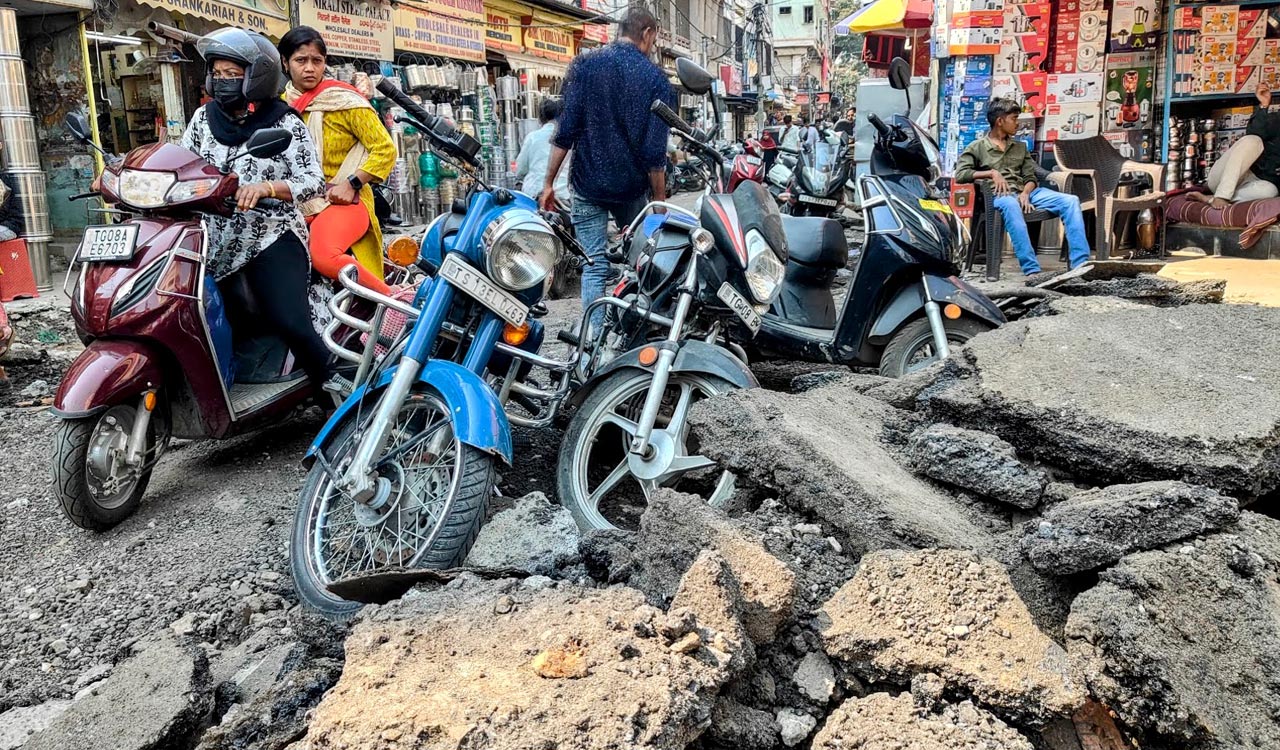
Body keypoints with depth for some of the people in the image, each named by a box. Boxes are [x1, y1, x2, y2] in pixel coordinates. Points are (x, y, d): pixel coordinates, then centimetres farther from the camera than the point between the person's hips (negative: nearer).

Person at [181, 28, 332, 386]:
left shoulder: (285, 124, -2)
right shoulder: (203, 118, 13)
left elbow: (314, 181, -10)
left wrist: (266, 187, -26)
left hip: (271, 238, -5)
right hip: (215, 242, 6)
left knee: (290, 324, -25)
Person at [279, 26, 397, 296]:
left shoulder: (343, 101, -2)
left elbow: (385, 149, -4)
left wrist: (352, 183, -14)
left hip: (344, 202, -6)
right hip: (298, 205, 6)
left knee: (324, 255, -35)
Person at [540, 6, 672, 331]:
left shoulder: (584, 64, -1)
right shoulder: (656, 79, -3)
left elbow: (566, 130, -6)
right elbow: (655, 151, -7)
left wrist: (548, 182, -1)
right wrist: (660, 199, 1)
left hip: (588, 183, 0)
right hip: (632, 187, 0)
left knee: (595, 267, 2)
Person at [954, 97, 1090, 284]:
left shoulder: (1020, 147, 28)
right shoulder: (977, 147, 12)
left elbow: (1031, 177, 16)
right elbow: (960, 174, -2)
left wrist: (1025, 193, -6)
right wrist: (991, 173, -10)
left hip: (1026, 192, 6)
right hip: (1000, 195, -6)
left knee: (1070, 201, -18)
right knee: (1011, 205, -42)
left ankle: (1080, 264, -26)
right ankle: (1032, 271, -52)